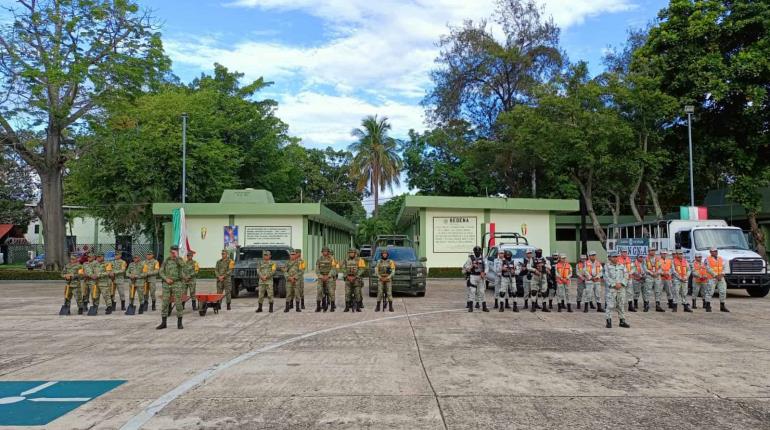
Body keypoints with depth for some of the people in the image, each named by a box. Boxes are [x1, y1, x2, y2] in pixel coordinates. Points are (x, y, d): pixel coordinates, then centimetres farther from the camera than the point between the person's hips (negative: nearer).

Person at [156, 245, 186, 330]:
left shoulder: (180, 260, -1)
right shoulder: (166, 260, 7)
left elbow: (184, 266, -25)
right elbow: (161, 272, 5)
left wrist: (177, 256, -23)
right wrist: (166, 279, -13)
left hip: (177, 284, -3)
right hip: (167, 284, 3)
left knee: (178, 303, -5)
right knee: (164, 303, 1)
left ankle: (179, 323, 5)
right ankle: (163, 323, 9)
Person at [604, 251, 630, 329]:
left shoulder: (622, 266, 13)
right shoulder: (607, 266, 2)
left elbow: (626, 276, 7)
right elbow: (606, 277, -7)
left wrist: (621, 284, -8)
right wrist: (614, 284, -13)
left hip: (621, 288, 4)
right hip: (611, 288, -4)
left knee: (621, 305, 9)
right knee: (610, 305, -7)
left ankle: (622, 321, 16)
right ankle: (608, 321, -1)